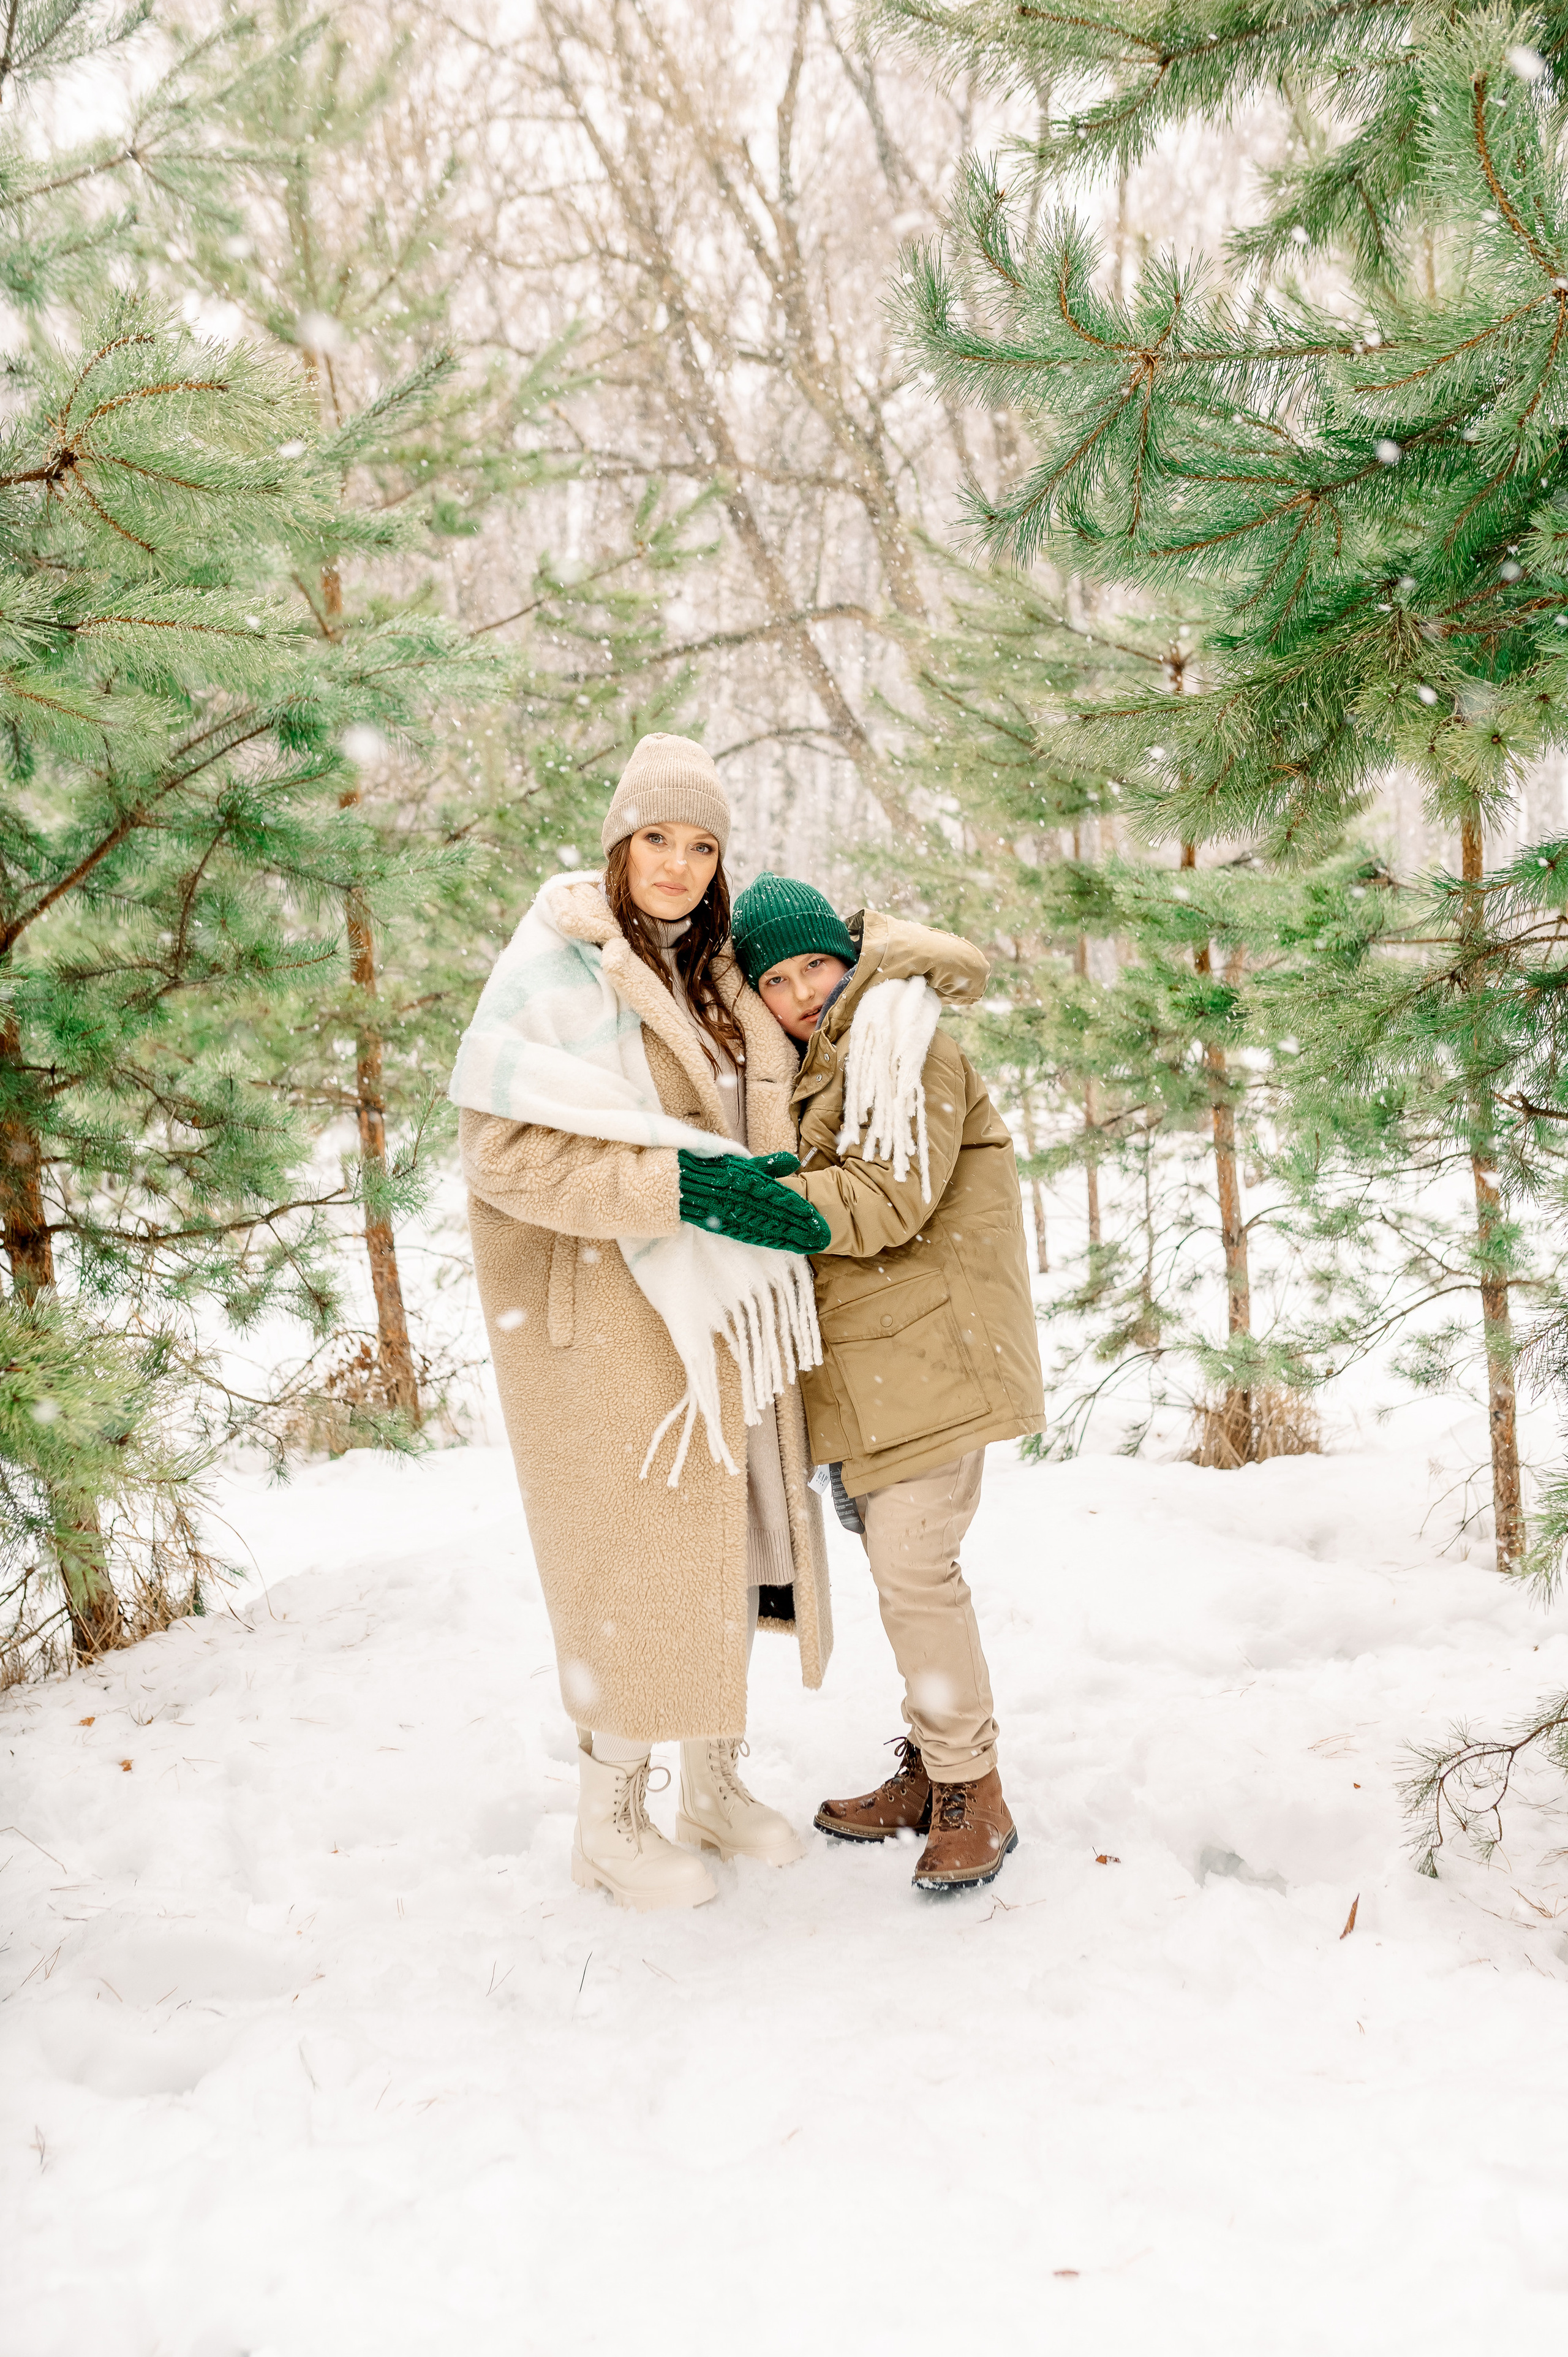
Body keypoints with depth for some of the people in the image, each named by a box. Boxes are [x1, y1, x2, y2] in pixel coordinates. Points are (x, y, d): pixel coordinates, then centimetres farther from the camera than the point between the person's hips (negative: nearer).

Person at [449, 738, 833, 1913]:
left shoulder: (723, 971, 11)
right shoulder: (554, 968, -13)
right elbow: (506, 1151, -21)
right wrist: (685, 1187, -27)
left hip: (720, 1304, 7)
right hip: (603, 1307, -7)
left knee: (729, 1533, 12)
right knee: (632, 1551, -1)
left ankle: (717, 1781, 29)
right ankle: (611, 1817, 18)